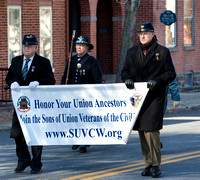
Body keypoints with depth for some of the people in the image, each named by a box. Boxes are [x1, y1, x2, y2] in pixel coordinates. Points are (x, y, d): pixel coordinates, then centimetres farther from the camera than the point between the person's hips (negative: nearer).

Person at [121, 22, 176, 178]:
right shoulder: (132, 52, 14)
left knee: (151, 130, -13)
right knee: (142, 131, 8)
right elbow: (125, 70, 18)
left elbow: (171, 73, 1)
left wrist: (157, 81, -15)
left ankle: (156, 165, -4)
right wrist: (127, 78, -5)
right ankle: (148, 164, 17)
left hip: (154, 97, -5)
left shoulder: (162, 52, 2)